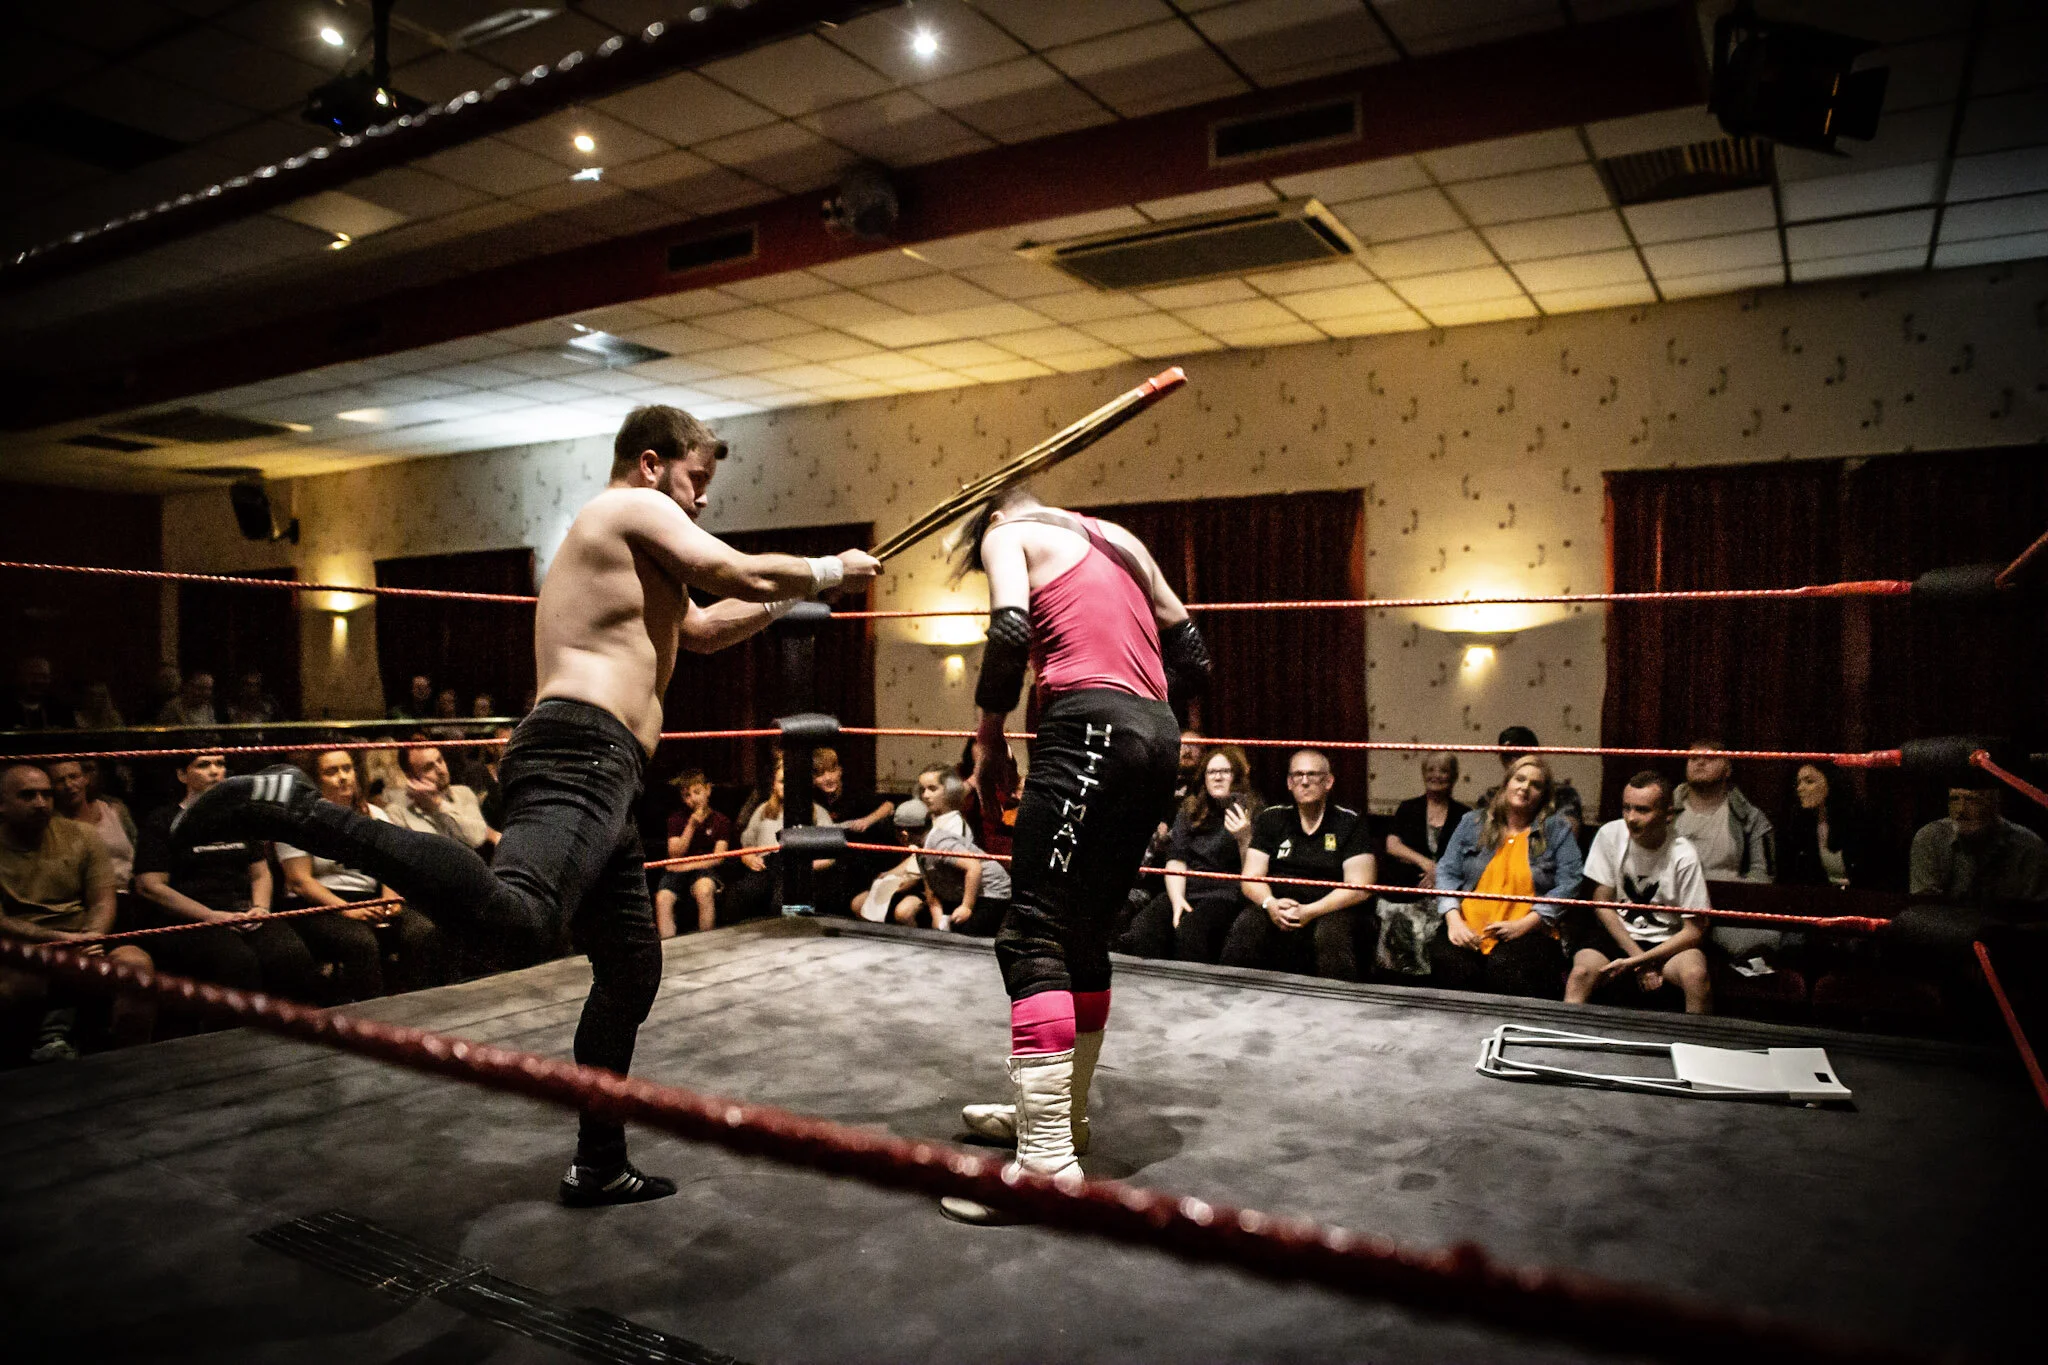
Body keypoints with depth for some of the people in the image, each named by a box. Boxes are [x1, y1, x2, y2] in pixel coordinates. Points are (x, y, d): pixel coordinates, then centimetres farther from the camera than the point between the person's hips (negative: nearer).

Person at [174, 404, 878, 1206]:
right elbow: (746, 577, -4)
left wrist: (797, 592, 36)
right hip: (582, 754, -11)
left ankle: (598, 1168, 26)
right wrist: (829, 571, 13)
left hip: (598, 778, 11)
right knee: (516, 921, -36)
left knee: (630, 972, 17)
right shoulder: (634, 509, 4)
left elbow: (705, 630, 40)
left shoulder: (628, 557, 31)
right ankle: (296, 813, -28)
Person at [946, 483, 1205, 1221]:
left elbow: (1010, 633, -10)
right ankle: (1062, 1110, 29)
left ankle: (1047, 1160, -13)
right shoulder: (1120, 540, 28)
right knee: (1084, 934, 17)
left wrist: (988, 740, 0)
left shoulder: (1007, 533, 10)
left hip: (1089, 726, -8)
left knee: (1033, 936, -9)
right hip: (1157, 737, 8)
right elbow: (1191, 656, 24)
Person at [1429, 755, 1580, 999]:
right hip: (1467, 930, 2)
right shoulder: (1472, 822, 18)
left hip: (1527, 931, -2)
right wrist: (1453, 919, -4)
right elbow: (1448, 872, 13)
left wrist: (1524, 924, -11)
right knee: (1449, 965, -31)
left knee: (1504, 970, -35)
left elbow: (1568, 885, 1)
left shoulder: (1558, 830, 12)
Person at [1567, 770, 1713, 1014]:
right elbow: (1602, 905, -2)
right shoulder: (1610, 835, -8)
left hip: (1668, 941, -1)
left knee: (1697, 974, -31)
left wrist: (1636, 961, -17)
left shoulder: (1684, 856, -13)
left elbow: (1694, 931, -9)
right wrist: (1639, 959, -10)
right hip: (1617, 934, 1)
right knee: (1582, 973, -28)